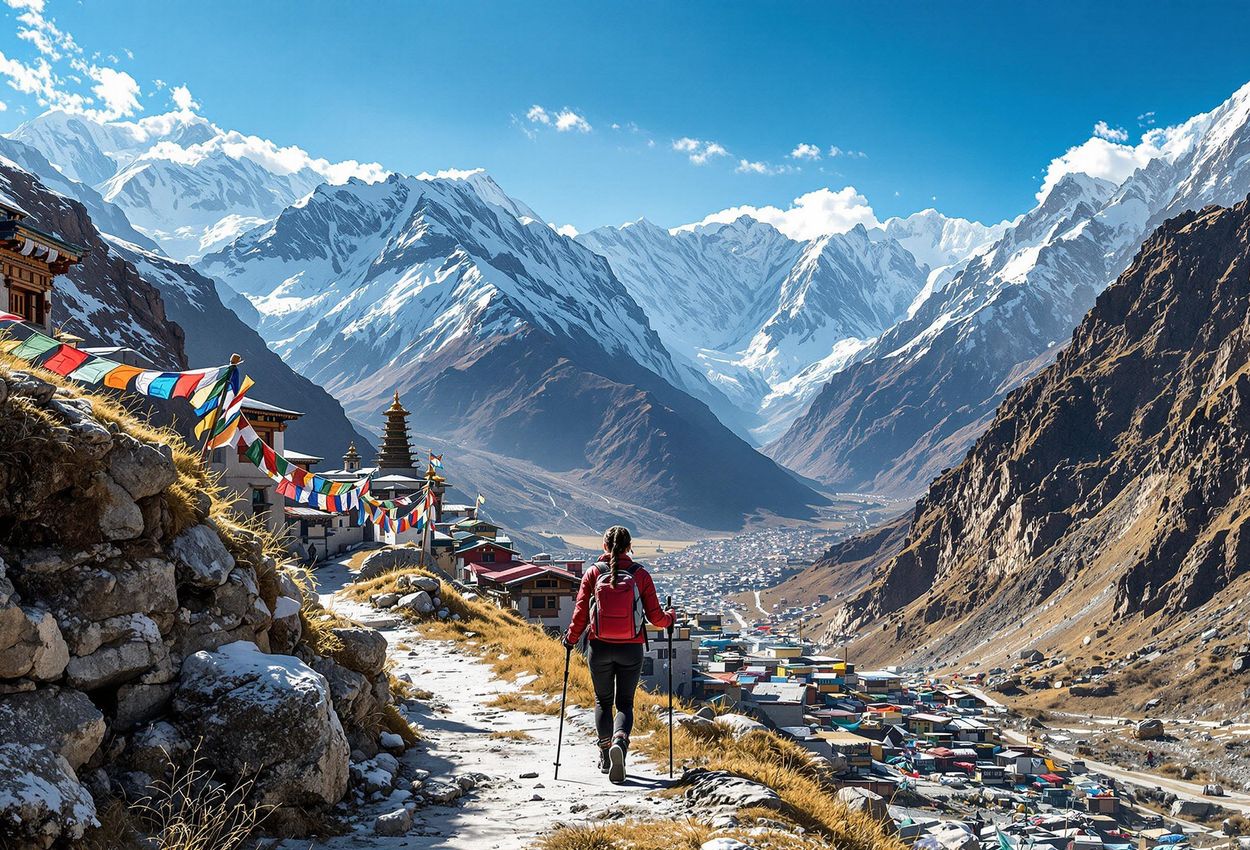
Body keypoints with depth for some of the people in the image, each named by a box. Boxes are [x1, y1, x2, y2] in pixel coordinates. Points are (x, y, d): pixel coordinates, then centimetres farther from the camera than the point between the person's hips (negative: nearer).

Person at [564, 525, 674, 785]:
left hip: (599, 648, 0)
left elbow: (580, 614, -4)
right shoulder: (640, 574, -4)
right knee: (625, 703, 10)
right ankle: (620, 740, -19)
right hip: (631, 650, 0)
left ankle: (605, 752, 13)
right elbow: (656, 617, -3)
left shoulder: (593, 573, -4)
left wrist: (571, 639, 14)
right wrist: (670, 618, 19)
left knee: (603, 700, 19)